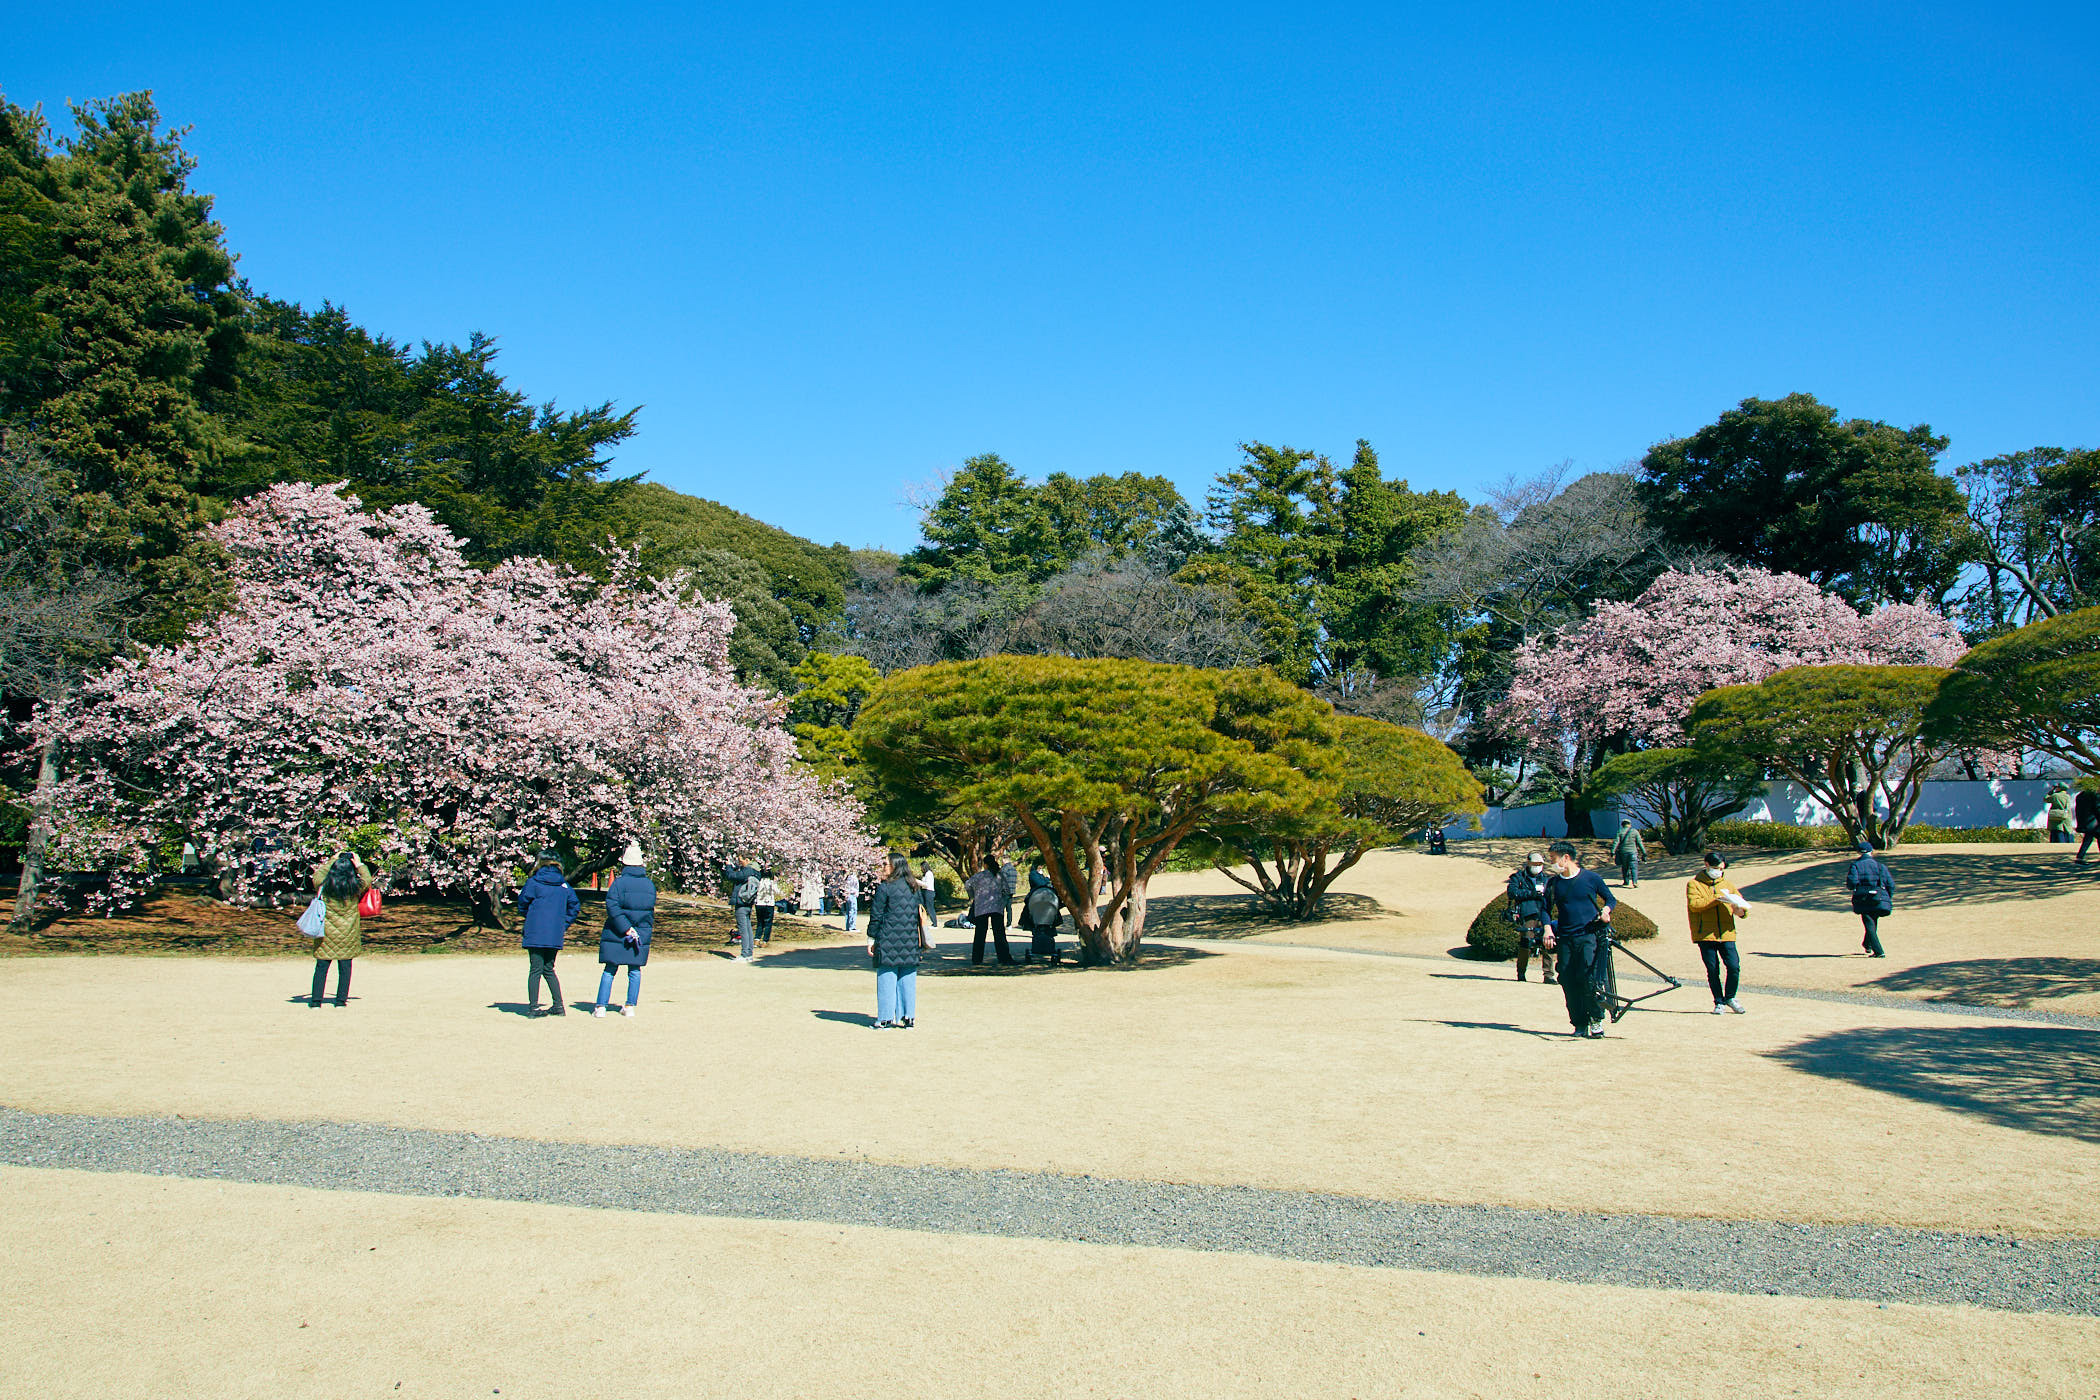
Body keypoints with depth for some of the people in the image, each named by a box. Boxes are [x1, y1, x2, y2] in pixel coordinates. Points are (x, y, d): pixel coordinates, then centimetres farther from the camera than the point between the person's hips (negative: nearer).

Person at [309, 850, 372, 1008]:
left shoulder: (323, 886, -6)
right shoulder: (355, 888, -7)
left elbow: (318, 874, 17)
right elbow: (367, 880, 14)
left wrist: (332, 860, 23)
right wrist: (359, 864, 21)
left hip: (326, 933, 0)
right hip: (348, 935, 0)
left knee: (321, 967, 6)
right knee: (345, 967, 7)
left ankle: (316, 1001, 7)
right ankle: (341, 1000, 8)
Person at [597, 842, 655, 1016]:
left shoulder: (619, 882, -10)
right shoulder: (650, 884, 4)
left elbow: (612, 907, -18)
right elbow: (651, 910, 9)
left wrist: (626, 929, -17)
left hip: (616, 936, -3)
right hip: (642, 935, 3)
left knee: (609, 969, 5)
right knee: (635, 970, 11)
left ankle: (601, 1006, 5)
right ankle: (630, 1006, 10)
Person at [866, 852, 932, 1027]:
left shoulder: (885, 888, -8)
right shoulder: (914, 888, 9)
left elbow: (876, 916, -7)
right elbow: (920, 914, 14)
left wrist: (871, 939, 0)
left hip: (888, 939, -5)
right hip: (910, 940, 5)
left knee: (887, 979, 2)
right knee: (908, 979, 10)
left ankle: (886, 1019, 4)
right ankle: (908, 1018, 11)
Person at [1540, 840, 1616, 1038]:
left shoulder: (1590, 878, 2)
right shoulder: (1553, 883, 10)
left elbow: (1611, 899, 13)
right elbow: (1546, 909, 14)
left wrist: (1606, 910, -8)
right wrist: (1547, 927, -3)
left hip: (1590, 935, -3)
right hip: (1565, 939, 3)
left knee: (1589, 979, -15)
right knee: (1568, 983, -1)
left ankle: (1596, 1020, 3)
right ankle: (1580, 1024, 10)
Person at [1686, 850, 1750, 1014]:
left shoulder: (1727, 885, 16)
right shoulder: (1694, 884, 4)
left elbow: (1743, 904, 14)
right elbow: (1694, 904, -12)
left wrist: (1741, 910, -10)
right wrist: (1717, 898, -18)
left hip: (1726, 934, 3)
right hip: (1705, 935, -3)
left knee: (1734, 966, -8)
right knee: (1713, 970, 0)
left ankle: (1729, 997, 16)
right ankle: (1719, 1002, 17)